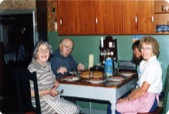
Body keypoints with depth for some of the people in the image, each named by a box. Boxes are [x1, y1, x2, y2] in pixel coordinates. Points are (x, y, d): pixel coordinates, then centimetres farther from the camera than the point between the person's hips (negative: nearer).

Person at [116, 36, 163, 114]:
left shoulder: (153, 65, -18)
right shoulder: (144, 63, 11)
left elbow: (143, 90, -19)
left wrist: (127, 99, -9)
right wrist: (129, 96, 2)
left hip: (148, 101, -9)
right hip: (142, 96, 9)